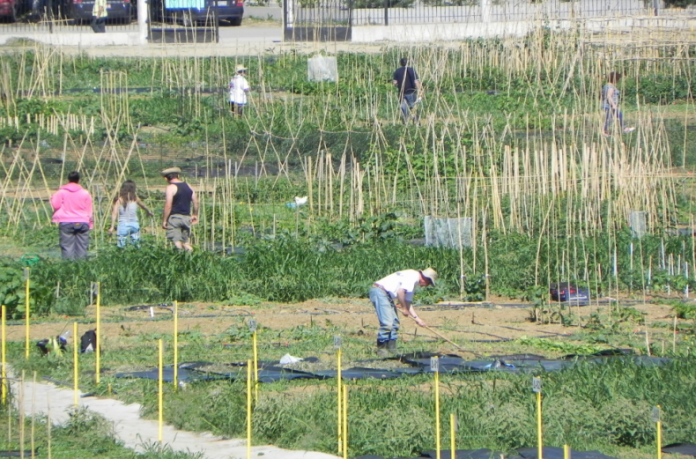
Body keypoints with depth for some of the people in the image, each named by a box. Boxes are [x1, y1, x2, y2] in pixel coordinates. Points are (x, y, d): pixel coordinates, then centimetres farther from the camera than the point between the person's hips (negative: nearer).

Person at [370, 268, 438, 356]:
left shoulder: (414, 283, 21)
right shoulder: (413, 276, -12)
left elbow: (408, 302, 24)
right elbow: (400, 291, -23)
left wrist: (416, 318, 17)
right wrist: (404, 308, -12)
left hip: (387, 295, 11)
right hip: (379, 291, -11)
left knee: (394, 322, 11)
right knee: (387, 323, -15)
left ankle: (392, 349, 14)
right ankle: (381, 349, -9)